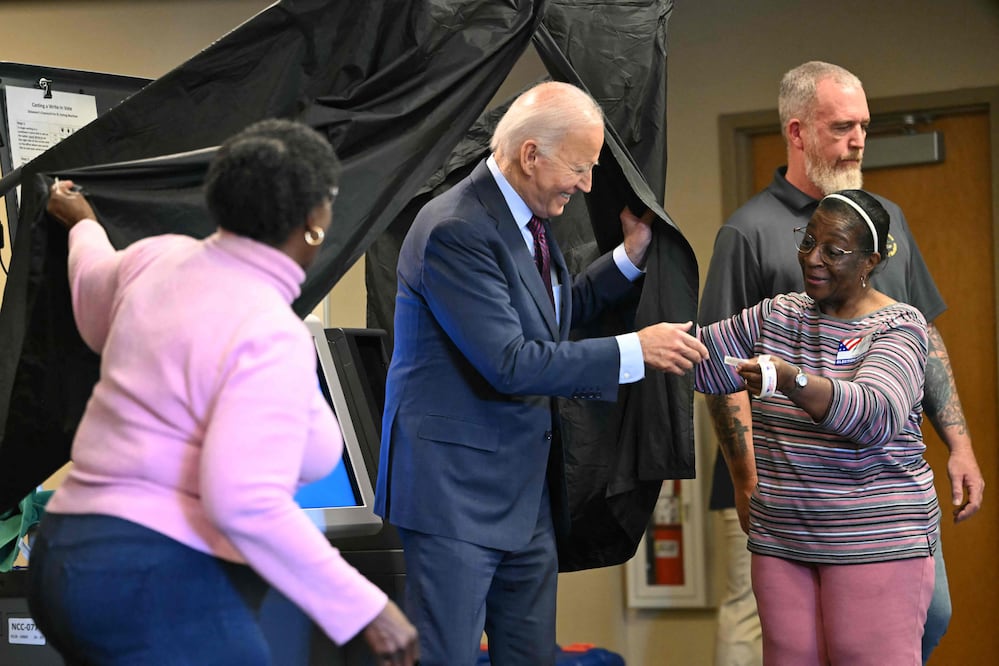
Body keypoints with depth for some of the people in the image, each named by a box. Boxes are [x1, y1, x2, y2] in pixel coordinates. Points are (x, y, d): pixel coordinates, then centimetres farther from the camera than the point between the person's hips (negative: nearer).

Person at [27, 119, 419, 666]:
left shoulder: (161, 258, 7)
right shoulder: (271, 337, -17)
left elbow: (95, 309, 32)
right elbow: (247, 501, -28)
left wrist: (83, 226, 54)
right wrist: (364, 607, -23)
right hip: (161, 588, -10)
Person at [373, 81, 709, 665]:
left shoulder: (530, 218, 10)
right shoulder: (456, 230, -20)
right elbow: (508, 363, -24)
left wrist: (632, 255, 13)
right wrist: (634, 351, -20)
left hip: (526, 487, 9)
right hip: (455, 490, -9)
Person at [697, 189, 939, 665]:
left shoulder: (899, 328, -6)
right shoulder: (775, 315, 13)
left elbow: (875, 413, -25)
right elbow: (698, 363, 17)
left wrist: (793, 381, -41)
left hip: (875, 544, -5)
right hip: (780, 539, 5)